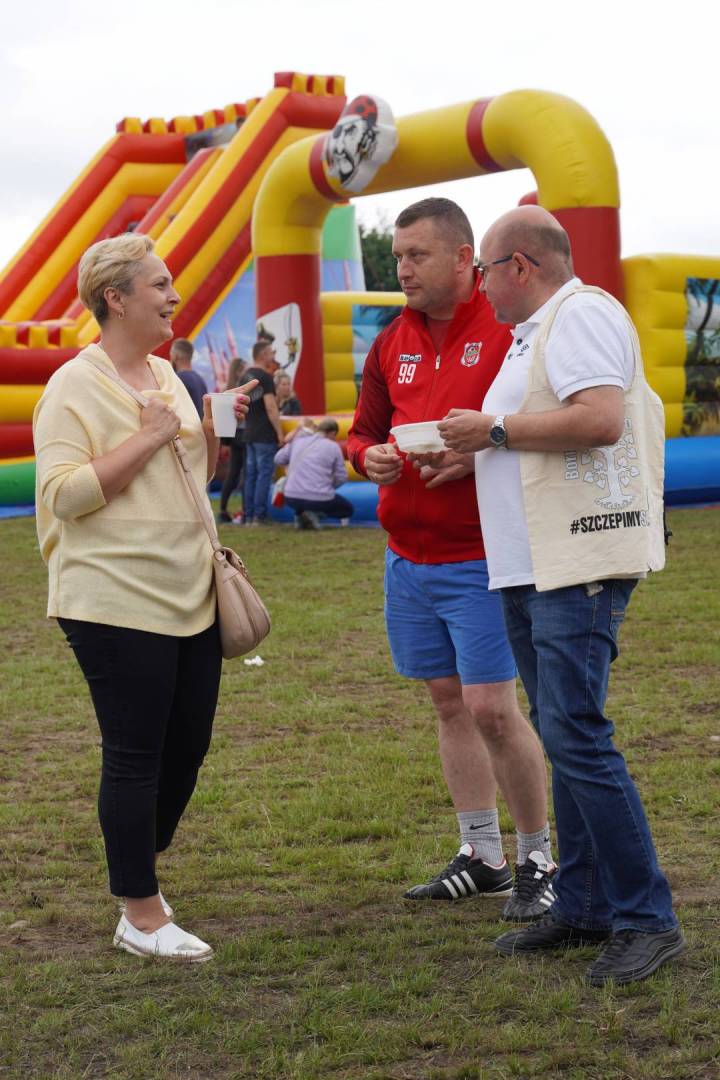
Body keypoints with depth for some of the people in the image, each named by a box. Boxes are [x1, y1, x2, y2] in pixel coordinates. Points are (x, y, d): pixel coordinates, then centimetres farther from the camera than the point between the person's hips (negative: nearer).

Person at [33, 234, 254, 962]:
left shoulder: (167, 377, 13)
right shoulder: (75, 387, -11)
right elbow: (64, 494, -19)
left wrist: (216, 426, 5)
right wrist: (146, 438, -20)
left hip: (190, 600, 8)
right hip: (117, 605, -8)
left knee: (186, 748, 13)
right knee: (135, 756, -2)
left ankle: (140, 869, 33)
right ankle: (140, 915, 9)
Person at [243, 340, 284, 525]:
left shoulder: (245, 377, 11)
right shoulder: (265, 377, -13)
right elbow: (270, 407, -17)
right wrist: (280, 433, -14)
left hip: (249, 433, 8)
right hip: (265, 435, -8)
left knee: (250, 474, 10)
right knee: (264, 474, -4)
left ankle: (248, 516, 10)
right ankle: (259, 516, -6)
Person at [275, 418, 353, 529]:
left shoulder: (297, 441, 9)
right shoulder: (333, 447, 1)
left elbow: (278, 460, 17)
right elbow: (341, 478, 1)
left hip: (292, 498, 4)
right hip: (320, 499, -4)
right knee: (348, 508, 23)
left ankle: (301, 515, 8)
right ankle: (315, 514, -4)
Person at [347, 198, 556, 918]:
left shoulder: (510, 329, -9)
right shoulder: (392, 343, 11)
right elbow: (362, 431, 18)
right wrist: (370, 457, -4)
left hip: (481, 559, -6)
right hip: (407, 558, 6)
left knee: (491, 707, -7)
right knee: (449, 702, 11)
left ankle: (539, 859, 9)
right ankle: (482, 857, 22)